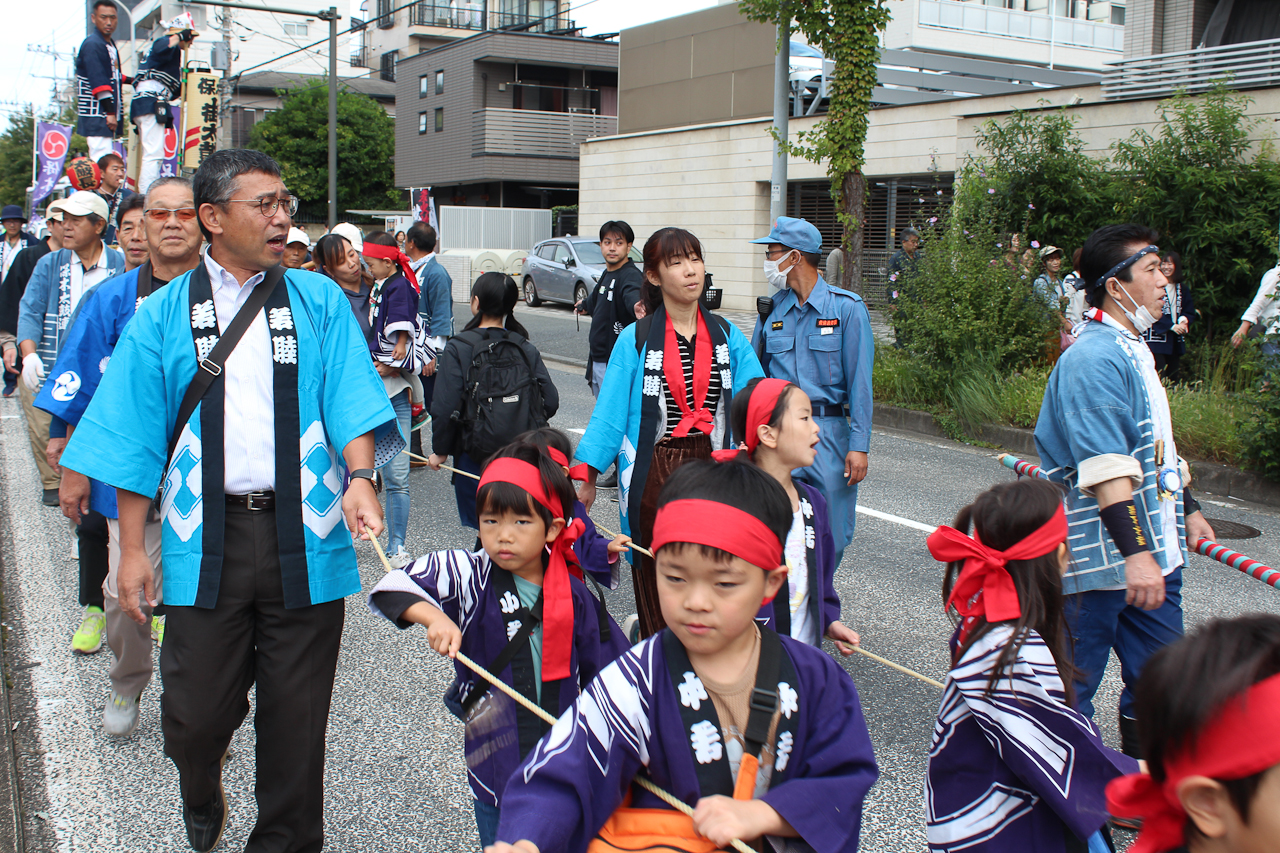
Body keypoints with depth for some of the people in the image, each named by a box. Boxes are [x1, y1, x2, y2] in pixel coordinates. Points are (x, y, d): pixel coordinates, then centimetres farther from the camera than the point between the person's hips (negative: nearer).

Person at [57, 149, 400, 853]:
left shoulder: (319, 302, 6)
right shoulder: (164, 314, 6)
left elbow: (351, 398, -2)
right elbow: (134, 438, 5)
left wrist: (360, 477, -21)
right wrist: (132, 549, 2)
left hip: (304, 537, 0)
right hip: (207, 539, 0)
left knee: (296, 713, 8)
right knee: (195, 712, 7)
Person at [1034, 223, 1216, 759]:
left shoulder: (1134, 351, 15)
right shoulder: (1093, 358, -18)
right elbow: (1107, 469, -26)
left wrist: (1188, 510, 30)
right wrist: (1135, 553, -31)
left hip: (1152, 553, 10)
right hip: (1100, 554, -10)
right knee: (1075, 681, 3)